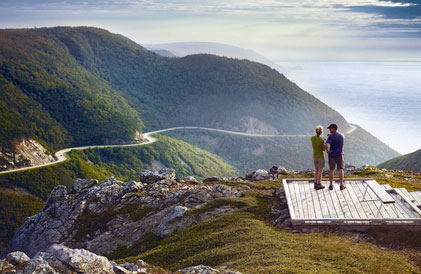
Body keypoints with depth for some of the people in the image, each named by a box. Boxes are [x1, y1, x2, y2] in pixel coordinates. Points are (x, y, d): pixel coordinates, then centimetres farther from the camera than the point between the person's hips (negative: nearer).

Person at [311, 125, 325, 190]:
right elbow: (323, 149, -9)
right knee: (320, 171, 6)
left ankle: (315, 184, 22)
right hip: (321, 157, -5)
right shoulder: (322, 140, -21)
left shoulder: (312, 138, -8)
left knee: (316, 170, 19)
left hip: (315, 157, 5)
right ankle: (318, 185, 11)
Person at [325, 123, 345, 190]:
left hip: (332, 155, -2)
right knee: (340, 170, 8)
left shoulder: (330, 137, -16)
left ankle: (331, 185, 11)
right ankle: (341, 185, 8)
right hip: (340, 155, 2)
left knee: (331, 170, 9)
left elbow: (327, 145, -30)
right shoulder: (341, 136, -1)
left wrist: (328, 151, -9)